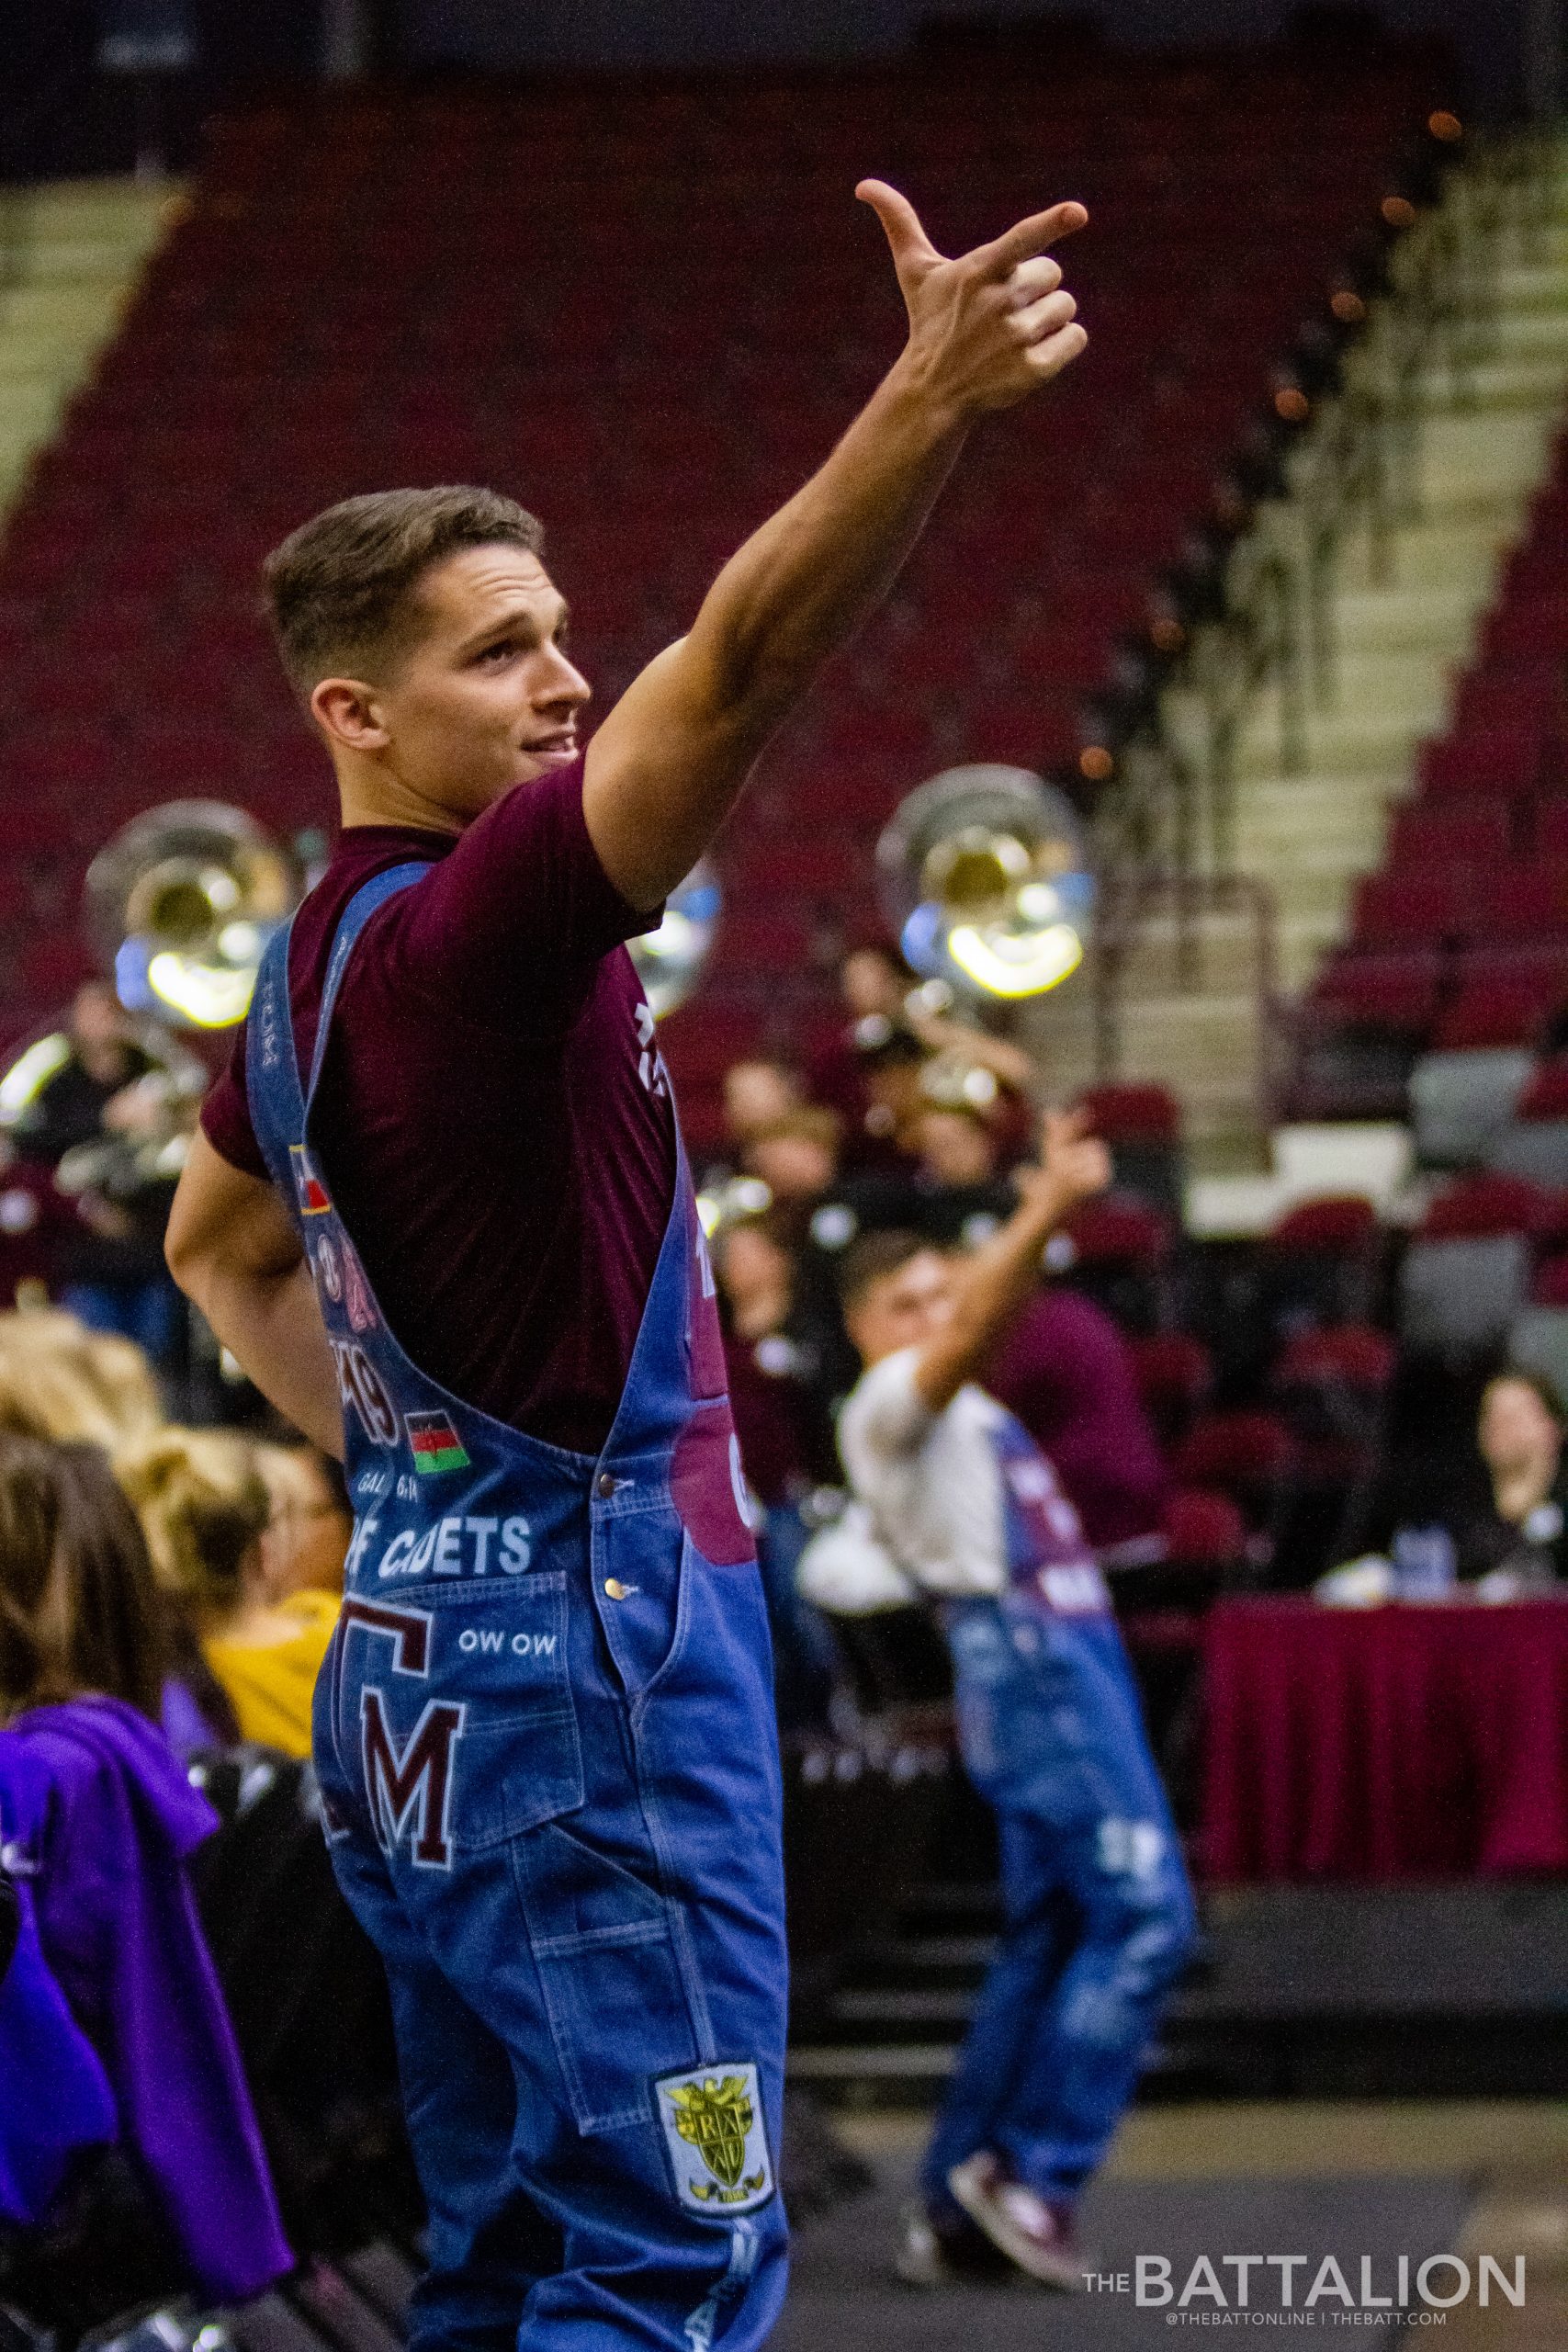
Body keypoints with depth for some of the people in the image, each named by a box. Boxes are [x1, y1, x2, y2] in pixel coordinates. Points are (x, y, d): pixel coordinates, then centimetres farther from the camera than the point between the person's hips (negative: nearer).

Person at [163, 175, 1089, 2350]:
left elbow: (214, 1243, 32)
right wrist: (927, 406, -43)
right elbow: (738, 669, -32)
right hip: (593, 1670, -10)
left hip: (411, 1673, 10)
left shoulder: (312, 971, 13)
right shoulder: (461, 933, -16)